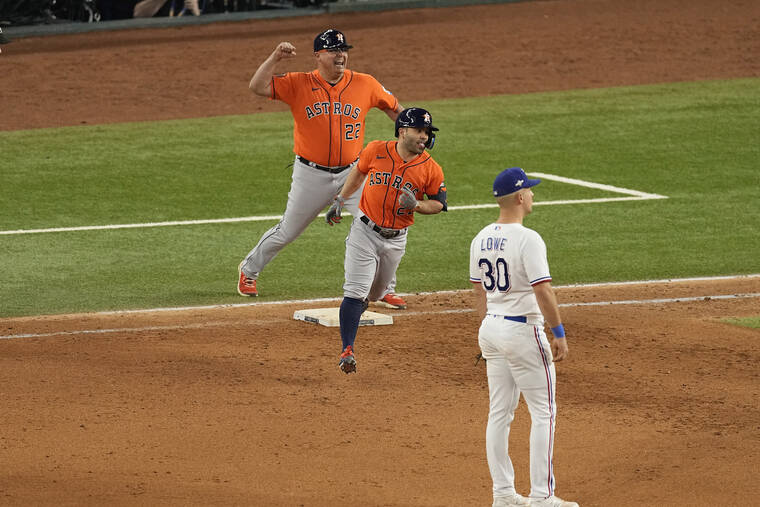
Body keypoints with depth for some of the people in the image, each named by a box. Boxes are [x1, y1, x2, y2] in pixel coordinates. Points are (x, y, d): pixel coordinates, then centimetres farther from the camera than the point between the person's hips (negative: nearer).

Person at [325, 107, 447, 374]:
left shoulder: (431, 169, -10)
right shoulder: (376, 150, -10)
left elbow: (438, 204, 0)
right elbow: (358, 171, 11)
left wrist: (416, 205, -20)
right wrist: (340, 201, 13)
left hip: (395, 239, 2)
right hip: (364, 231, -2)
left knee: (375, 292, 20)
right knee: (356, 291, -11)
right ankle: (347, 351, -13)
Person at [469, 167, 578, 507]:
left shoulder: (481, 239, 6)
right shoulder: (527, 239, -18)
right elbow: (543, 291, -21)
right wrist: (559, 334, -15)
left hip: (491, 329, 8)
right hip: (524, 331, -8)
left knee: (500, 412, 11)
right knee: (543, 412, 0)